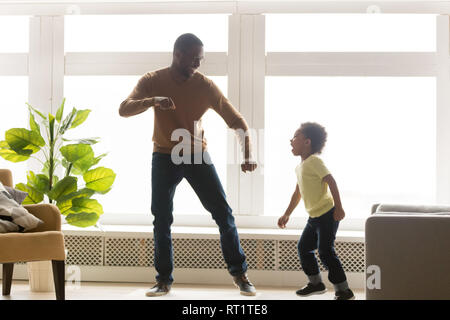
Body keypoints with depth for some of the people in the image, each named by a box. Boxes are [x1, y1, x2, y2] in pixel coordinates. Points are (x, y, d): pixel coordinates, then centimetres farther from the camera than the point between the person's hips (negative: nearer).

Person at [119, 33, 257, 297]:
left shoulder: (205, 85, -11)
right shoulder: (153, 81, -10)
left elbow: (237, 120, -8)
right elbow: (124, 110, -22)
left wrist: (248, 154, -24)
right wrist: (152, 101, -41)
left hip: (197, 155, 0)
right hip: (165, 158, 0)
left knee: (223, 213, -5)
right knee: (162, 220, 0)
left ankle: (240, 273, 7)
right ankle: (164, 280, 12)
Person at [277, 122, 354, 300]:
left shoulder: (314, 161, -14)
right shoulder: (299, 167, 15)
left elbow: (331, 181, -21)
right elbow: (298, 193, 24)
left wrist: (338, 207, -26)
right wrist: (287, 215, 25)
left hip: (327, 214, -10)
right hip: (314, 217, 10)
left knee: (325, 251, -11)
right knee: (303, 247, 15)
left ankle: (343, 291, -5)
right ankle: (315, 283, 30)